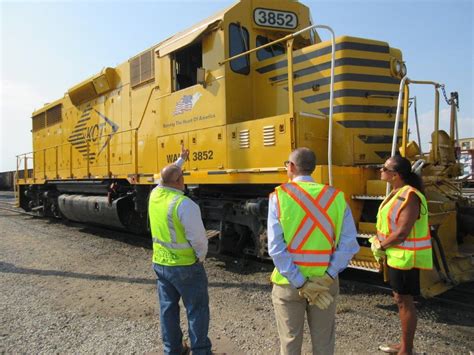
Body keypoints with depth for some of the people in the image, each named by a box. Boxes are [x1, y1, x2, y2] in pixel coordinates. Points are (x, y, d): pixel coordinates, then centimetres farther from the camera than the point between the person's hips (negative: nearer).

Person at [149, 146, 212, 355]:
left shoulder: (155, 194, -3)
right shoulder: (184, 204, -24)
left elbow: (167, 177, 18)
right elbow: (198, 237, -23)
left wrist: (181, 159, 31)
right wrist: (201, 257, -3)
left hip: (160, 263, 7)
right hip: (186, 266, -7)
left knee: (168, 308, 17)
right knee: (196, 309, 8)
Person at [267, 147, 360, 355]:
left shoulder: (279, 196, -9)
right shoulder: (336, 196, -2)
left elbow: (276, 248, -17)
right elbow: (349, 244, -11)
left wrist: (300, 284, -16)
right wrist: (327, 278, -14)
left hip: (288, 282, -2)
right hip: (326, 283, 2)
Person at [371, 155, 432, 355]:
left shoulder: (409, 196, -22)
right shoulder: (397, 193, 9)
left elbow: (402, 232, -25)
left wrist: (380, 246, -12)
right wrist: (378, 240, 2)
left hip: (405, 256, -10)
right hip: (397, 254, 10)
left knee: (404, 301, 2)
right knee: (399, 298, 18)